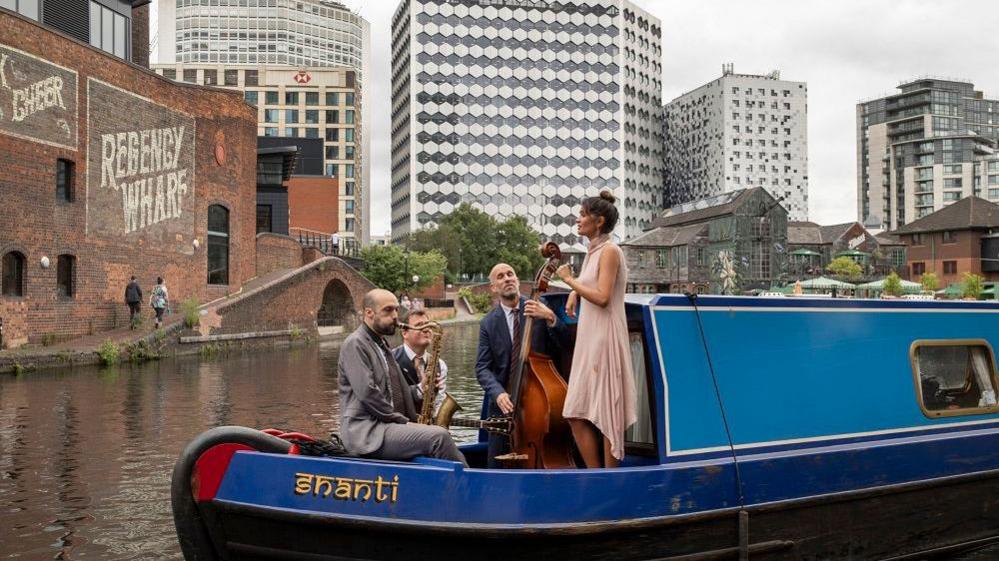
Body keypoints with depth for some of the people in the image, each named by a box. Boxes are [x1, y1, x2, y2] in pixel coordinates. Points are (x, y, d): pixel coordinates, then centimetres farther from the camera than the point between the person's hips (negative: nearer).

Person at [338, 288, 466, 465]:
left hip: (386, 425, 9)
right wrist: (403, 421, -13)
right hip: (366, 432, -9)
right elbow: (367, 393, -17)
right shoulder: (355, 344, -7)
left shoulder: (381, 344, 22)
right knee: (439, 436, -24)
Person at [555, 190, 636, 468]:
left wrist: (569, 279, -9)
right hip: (588, 340, 9)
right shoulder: (592, 252, 17)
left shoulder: (609, 251, -9)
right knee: (577, 415, 5)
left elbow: (602, 297, -19)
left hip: (605, 339, -9)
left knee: (606, 414, -3)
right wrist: (574, 293, 15)